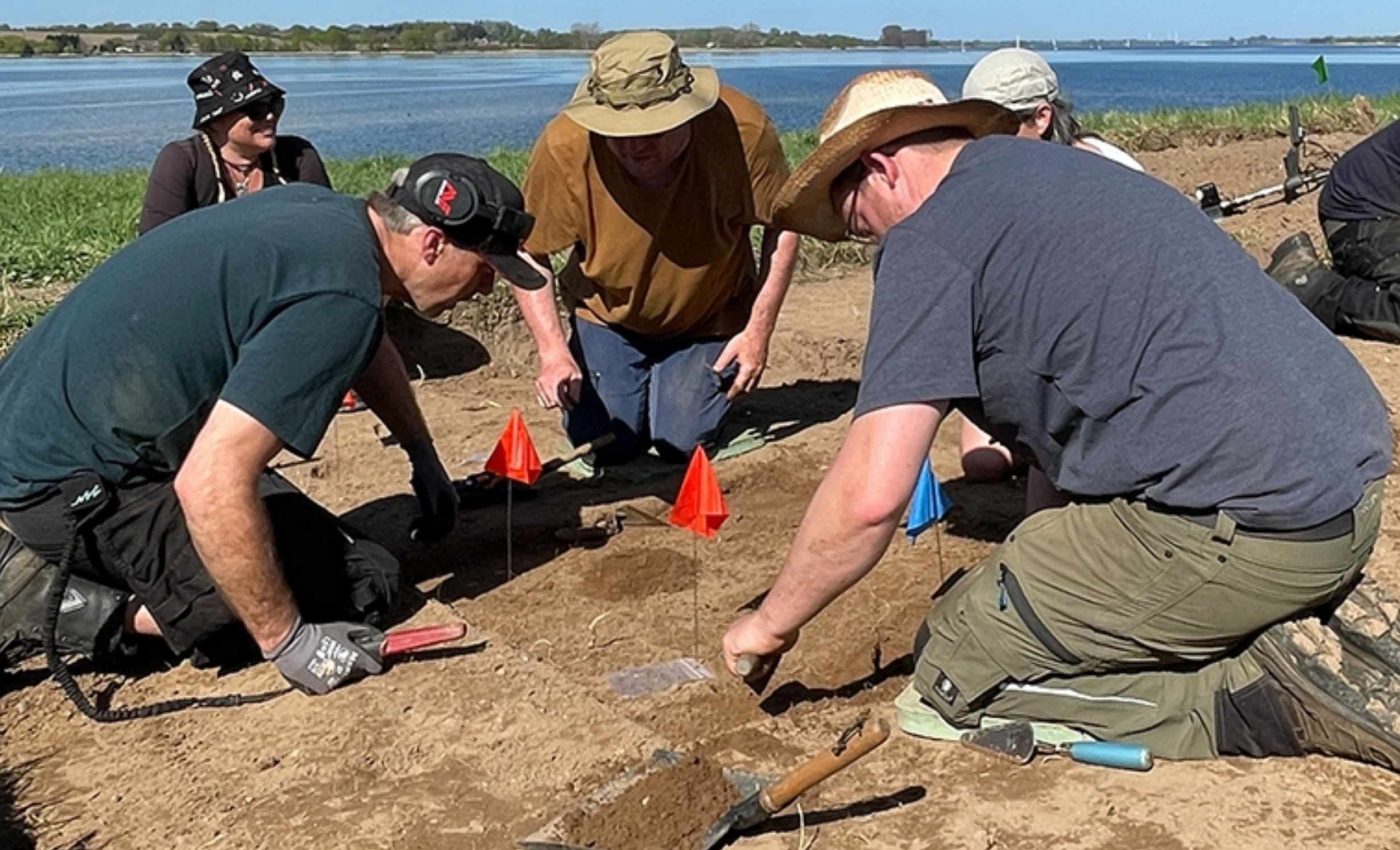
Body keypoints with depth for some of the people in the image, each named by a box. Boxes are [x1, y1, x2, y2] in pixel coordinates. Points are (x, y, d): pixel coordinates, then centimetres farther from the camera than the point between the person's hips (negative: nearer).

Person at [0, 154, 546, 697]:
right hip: (74, 480, -10)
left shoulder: (324, 210, 4)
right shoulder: (340, 299, -26)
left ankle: (49, 563, 16)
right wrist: (286, 641, -22)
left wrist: (423, 458, 32)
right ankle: (73, 609, -8)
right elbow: (211, 484, -32)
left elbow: (372, 348, 25)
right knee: (360, 586, -12)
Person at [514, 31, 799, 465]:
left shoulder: (743, 129, -29)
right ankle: (641, 384, 31)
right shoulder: (563, 148, -29)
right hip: (608, 316, 1)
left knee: (682, 441, -7)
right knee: (604, 442, -3)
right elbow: (527, 255, -17)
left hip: (711, 318, 0)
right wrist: (553, 350, -26)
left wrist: (759, 330, -18)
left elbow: (782, 226, -14)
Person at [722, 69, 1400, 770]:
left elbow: (871, 493, -14)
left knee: (956, 667, 3)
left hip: (1241, 524, -9)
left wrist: (771, 624, 2)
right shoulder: (1074, 168, 21)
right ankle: (1316, 628, 13)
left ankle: (1269, 692, -3)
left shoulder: (929, 237, -7)